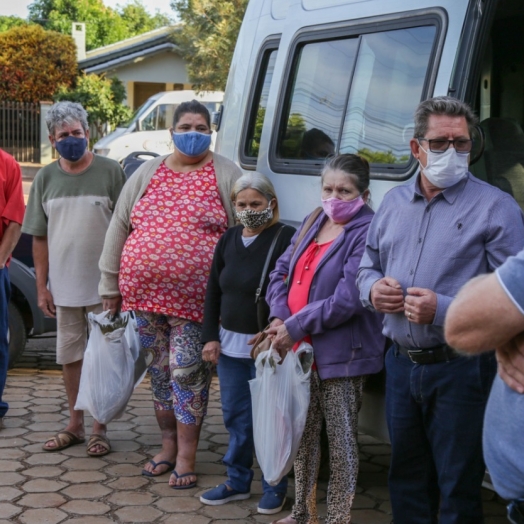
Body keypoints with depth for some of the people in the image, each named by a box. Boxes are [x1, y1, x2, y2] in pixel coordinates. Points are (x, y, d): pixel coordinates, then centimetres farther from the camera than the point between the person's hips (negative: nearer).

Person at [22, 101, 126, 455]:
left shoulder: (110, 172, -5)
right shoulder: (46, 178, 5)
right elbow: (40, 238, 8)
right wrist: (41, 286, 4)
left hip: (103, 286, -3)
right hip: (64, 287, 4)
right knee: (71, 356, 13)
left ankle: (100, 430, 16)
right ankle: (75, 426, 26)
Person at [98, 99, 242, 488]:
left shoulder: (227, 175, 0)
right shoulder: (147, 174, 10)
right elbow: (118, 228, 12)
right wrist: (110, 286, 9)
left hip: (194, 297, -4)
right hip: (144, 293, 4)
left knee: (187, 372, -4)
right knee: (160, 370, 12)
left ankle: (186, 457, 7)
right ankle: (168, 445, 27)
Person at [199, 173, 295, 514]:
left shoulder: (286, 238, -11)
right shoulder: (229, 240, 10)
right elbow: (213, 292, 14)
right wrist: (210, 337, 8)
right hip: (229, 344, 6)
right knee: (235, 416, 14)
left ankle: (274, 487, 16)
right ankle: (238, 481, 28)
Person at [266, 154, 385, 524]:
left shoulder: (367, 233, -13)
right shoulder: (313, 223, 12)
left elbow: (348, 299, -20)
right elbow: (283, 270, 12)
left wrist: (295, 327, -16)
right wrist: (280, 318, -6)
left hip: (341, 354, -7)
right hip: (301, 351, 8)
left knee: (341, 439, 3)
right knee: (304, 434, 17)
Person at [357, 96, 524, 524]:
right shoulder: (393, 203, 11)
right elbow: (367, 267, 21)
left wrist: (443, 310, -24)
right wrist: (373, 289, -3)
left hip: (461, 369, -6)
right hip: (401, 364, 6)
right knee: (407, 481, 18)